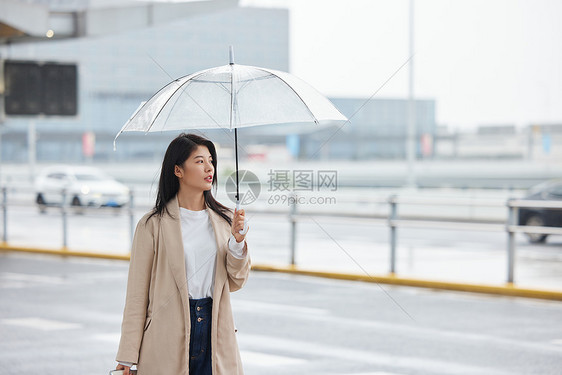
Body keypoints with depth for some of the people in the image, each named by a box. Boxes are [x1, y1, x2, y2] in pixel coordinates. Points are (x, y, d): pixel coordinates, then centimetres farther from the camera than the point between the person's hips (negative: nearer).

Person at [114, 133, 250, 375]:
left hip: (215, 332, 3)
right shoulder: (153, 225, -5)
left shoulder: (224, 219, 7)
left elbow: (235, 283, 8)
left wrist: (237, 240, -8)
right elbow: (137, 293, -4)